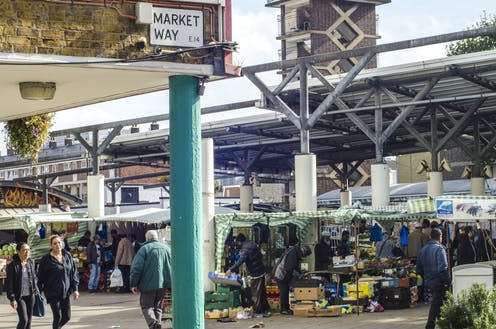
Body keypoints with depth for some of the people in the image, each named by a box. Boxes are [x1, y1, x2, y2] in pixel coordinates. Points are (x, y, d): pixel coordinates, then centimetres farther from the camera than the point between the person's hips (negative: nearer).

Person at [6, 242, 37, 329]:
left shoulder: (31, 262, 4)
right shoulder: (12, 265, -13)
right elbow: (9, 284, -11)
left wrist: (35, 290, 13)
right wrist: (12, 299, -14)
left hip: (30, 295, 6)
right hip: (19, 297, -5)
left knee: (29, 320, 11)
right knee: (23, 320, -12)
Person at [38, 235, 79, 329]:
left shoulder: (68, 256, 5)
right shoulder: (46, 259, -7)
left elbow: (73, 273, 9)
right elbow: (40, 278, -5)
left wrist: (75, 289, 5)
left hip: (66, 292, 4)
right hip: (53, 293, -4)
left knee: (67, 317, 7)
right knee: (58, 317, -6)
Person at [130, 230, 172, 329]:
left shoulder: (145, 248, -7)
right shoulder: (166, 248, 9)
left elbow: (136, 268, -11)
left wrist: (133, 284, -5)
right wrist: (170, 284, 19)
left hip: (148, 284, -5)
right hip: (163, 284, 5)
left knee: (146, 306, 2)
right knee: (158, 306, 16)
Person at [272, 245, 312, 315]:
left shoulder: (297, 255, 10)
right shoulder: (292, 253, -22)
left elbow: (296, 267, 15)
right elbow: (289, 268, -26)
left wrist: (301, 274, 0)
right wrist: (298, 275, -22)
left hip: (285, 276, 10)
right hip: (280, 275, -10)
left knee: (286, 292, 12)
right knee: (283, 292, -7)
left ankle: (286, 308, 18)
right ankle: (283, 309, -1)